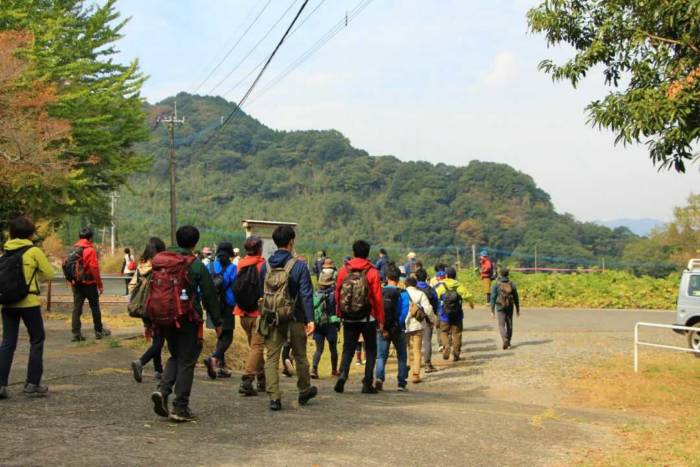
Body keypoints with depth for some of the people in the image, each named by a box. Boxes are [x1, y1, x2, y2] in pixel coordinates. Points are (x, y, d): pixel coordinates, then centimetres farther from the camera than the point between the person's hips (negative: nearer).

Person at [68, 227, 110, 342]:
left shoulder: (73, 249, 8)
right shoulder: (90, 250, -12)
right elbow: (94, 268, -15)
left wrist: (72, 282, 17)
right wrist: (100, 284, -8)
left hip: (76, 283, 5)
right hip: (89, 283, -5)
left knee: (77, 308, 4)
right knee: (95, 307, 8)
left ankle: (76, 333, -1)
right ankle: (99, 331, 16)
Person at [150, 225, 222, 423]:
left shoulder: (158, 262, 6)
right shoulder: (196, 265, -9)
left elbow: (151, 293, 10)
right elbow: (209, 296, -6)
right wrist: (217, 322, 4)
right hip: (188, 321, -5)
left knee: (175, 356, 22)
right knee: (186, 362, 4)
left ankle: (162, 390, -1)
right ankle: (180, 408, 5)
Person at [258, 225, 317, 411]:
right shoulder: (299, 266, -9)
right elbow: (306, 294, -13)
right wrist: (310, 319, -13)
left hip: (271, 318, 2)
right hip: (294, 319, -2)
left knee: (271, 358, 4)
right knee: (300, 357, 15)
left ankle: (274, 397, -6)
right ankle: (304, 392, 31)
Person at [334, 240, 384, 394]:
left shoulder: (343, 271, 1)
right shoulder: (372, 272, -7)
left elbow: (337, 294, 4)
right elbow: (378, 298, -8)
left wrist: (340, 314, 15)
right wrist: (380, 320, -1)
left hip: (349, 318, 2)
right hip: (368, 318, -2)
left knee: (348, 349, 11)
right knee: (371, 350, 10)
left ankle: (342, 375, -12)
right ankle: (367, 383, 6)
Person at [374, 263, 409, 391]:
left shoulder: (379, 292, -1)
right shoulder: (402, 293, -7)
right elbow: (404, 312, -17)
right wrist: (398, 326, -12)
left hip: (382, 329, 1)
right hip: (398, 330, -1)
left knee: (381, 356, 5)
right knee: (402, 357, 14)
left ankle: (379, 377, -18)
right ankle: (401, 383, 14)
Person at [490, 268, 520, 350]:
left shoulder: (496, 285, -8)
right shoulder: (512, 284, 0)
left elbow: (493, 297, -9)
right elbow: (516, 298, 5)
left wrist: (492, 310, -4)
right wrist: (517, 309, 14)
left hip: (500, 307, -3)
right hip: (510, 307, 3)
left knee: (502, 325, 0)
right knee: (509, 324, 14)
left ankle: (505, 340, -22)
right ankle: (508, 343, 22)